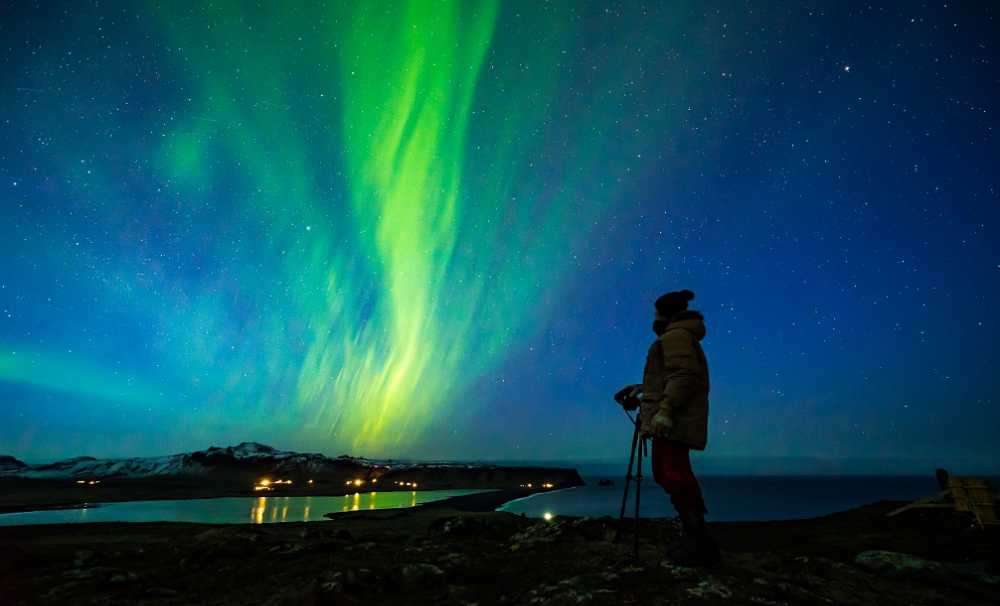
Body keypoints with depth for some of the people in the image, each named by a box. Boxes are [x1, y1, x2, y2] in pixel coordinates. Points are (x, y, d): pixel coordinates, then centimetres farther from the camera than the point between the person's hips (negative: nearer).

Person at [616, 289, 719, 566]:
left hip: (675, 419, -11)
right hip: (673, 419, 11)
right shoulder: (681, 337, 25)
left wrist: (665, 409, -28)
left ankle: (700, 543, -10)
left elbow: (684, 375, -21)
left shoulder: (676, 335, -7)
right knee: (665, 473, 13)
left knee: (674, 475, -13)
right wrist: (641, 389, 28)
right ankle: (694, 536, 19)